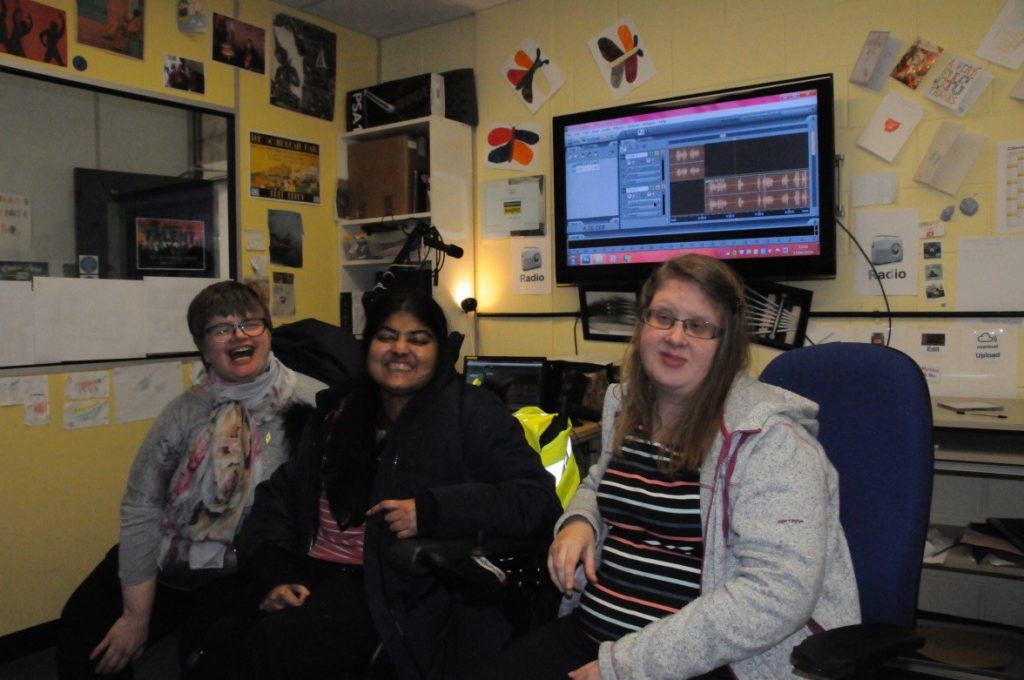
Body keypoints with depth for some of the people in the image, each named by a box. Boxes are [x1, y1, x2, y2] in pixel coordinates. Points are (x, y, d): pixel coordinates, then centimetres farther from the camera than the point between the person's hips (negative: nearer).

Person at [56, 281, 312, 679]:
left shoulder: (300, 402, -13)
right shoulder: (186, 411, -5)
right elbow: (140, 508, -4)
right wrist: (137, 614, -7)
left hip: (243, 573, -3)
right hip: (167, 560, 4)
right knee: (82, 627, -1)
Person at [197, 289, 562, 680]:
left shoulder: (468, 411, -1)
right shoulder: (337, 411, 17)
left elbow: (536, 498, -10)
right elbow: (279, 494, 16)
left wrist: (433, 509, -21)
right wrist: (272, 573, -2)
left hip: (401, 589, -5)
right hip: (310, 574, 5)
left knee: (275, 645, -29)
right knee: (216, 643, -23)